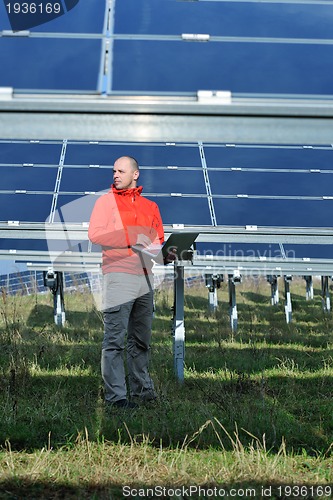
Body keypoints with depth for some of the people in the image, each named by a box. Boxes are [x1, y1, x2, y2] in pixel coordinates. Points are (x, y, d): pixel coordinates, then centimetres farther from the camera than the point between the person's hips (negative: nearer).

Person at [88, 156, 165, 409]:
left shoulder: (149, 206, 18)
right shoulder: (106, 201, 4)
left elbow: (159, 237, 22)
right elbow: (95, 233, -9)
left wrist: (155, 245, -3)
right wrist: (132, 239, -13)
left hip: (145, 276, 5)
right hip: (118, 276, -5)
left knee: (142, 340, 11)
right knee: (115, 340, -7)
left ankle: (142, 389, 19)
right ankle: (116, 395, -7)